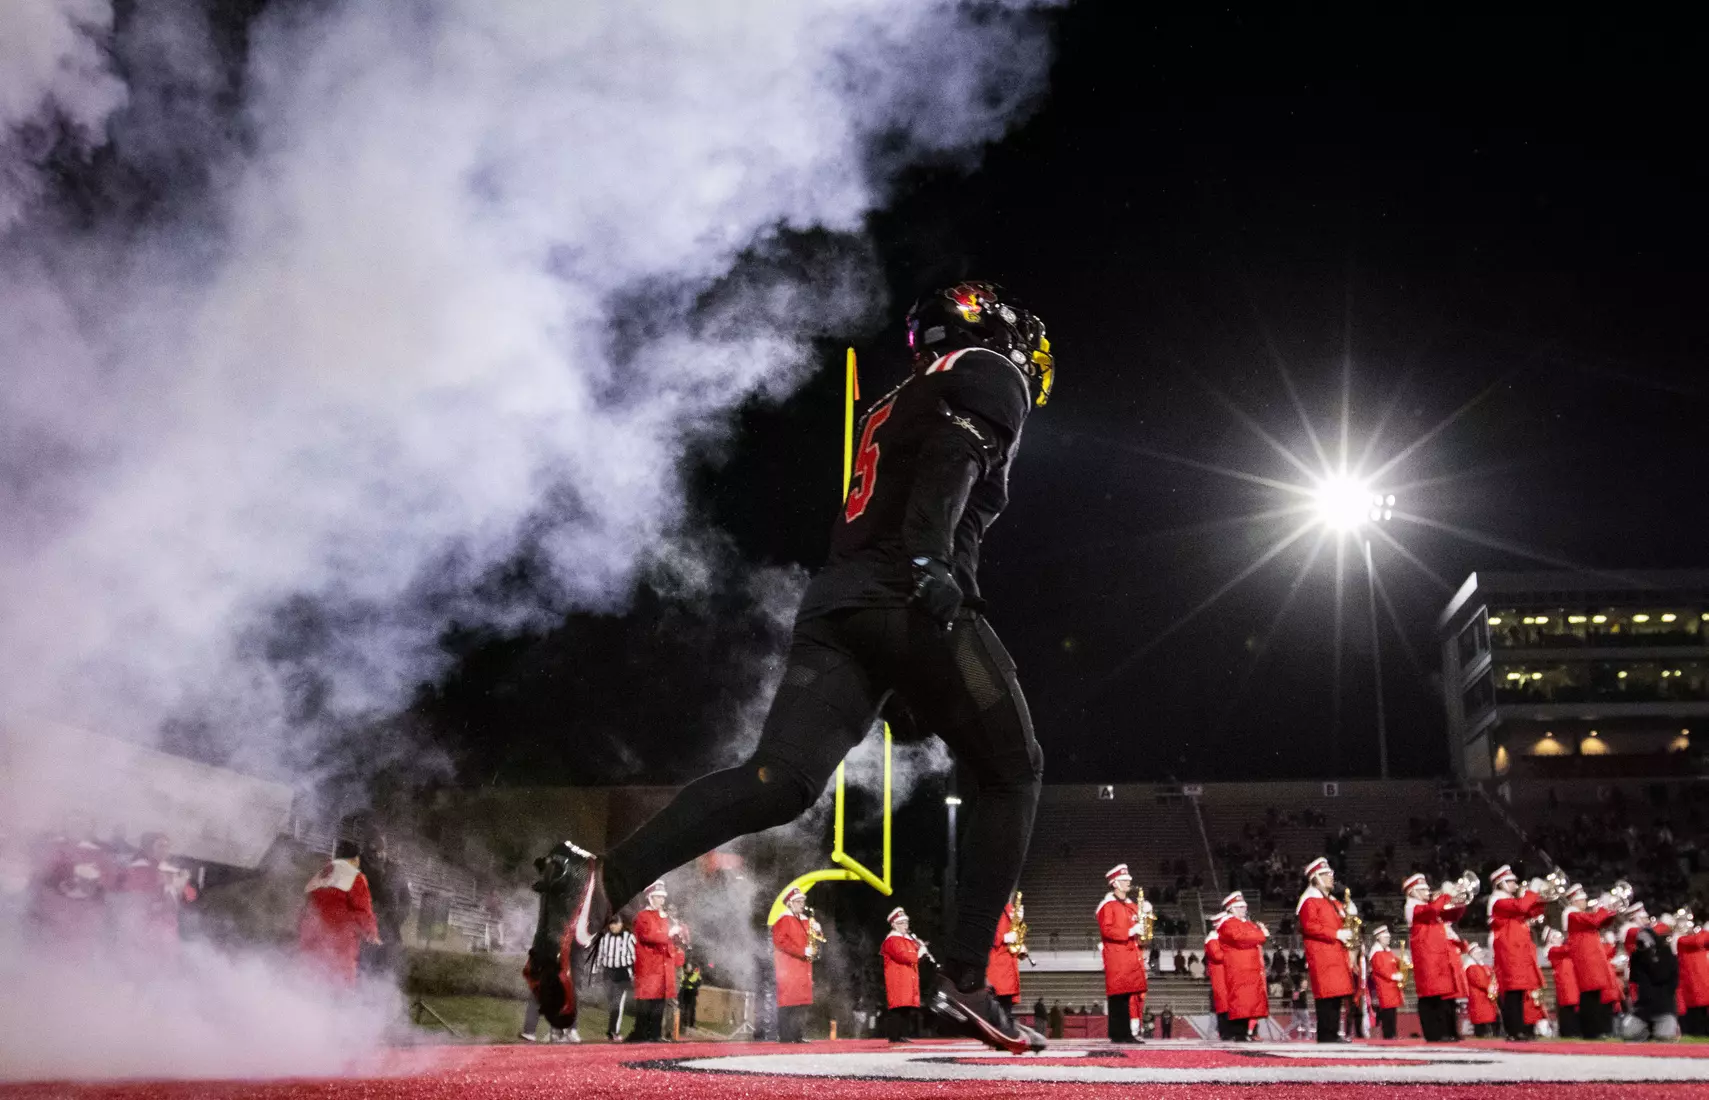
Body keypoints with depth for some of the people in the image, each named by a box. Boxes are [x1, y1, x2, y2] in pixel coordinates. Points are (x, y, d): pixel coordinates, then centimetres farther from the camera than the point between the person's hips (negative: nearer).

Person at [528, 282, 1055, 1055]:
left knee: (780, 781, -11)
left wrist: (897, 686, 32)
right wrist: (929, 556, -27)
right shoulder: (989, 375, 13)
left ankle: (604, 880, -32)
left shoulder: (891, 407, 37)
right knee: (1010, 776, 9)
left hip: (833, 603, 7)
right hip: (913, 602, -7)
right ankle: (963, 980, 0)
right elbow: (952, 454, -11)